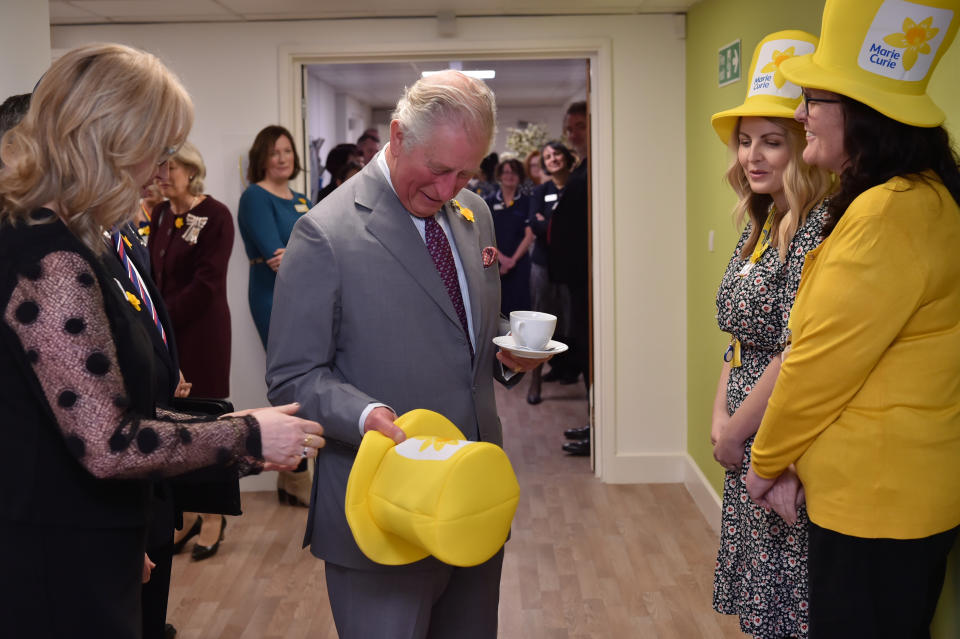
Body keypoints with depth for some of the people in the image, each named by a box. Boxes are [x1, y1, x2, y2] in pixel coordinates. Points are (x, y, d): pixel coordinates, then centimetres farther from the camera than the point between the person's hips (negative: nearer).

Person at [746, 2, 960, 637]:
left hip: (875, 499, -10)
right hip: (902, 492, 10)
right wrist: (792, 458, 7)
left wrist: (768, 460, -3)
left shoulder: (889, 214, -23)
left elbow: (821, 365, -19)